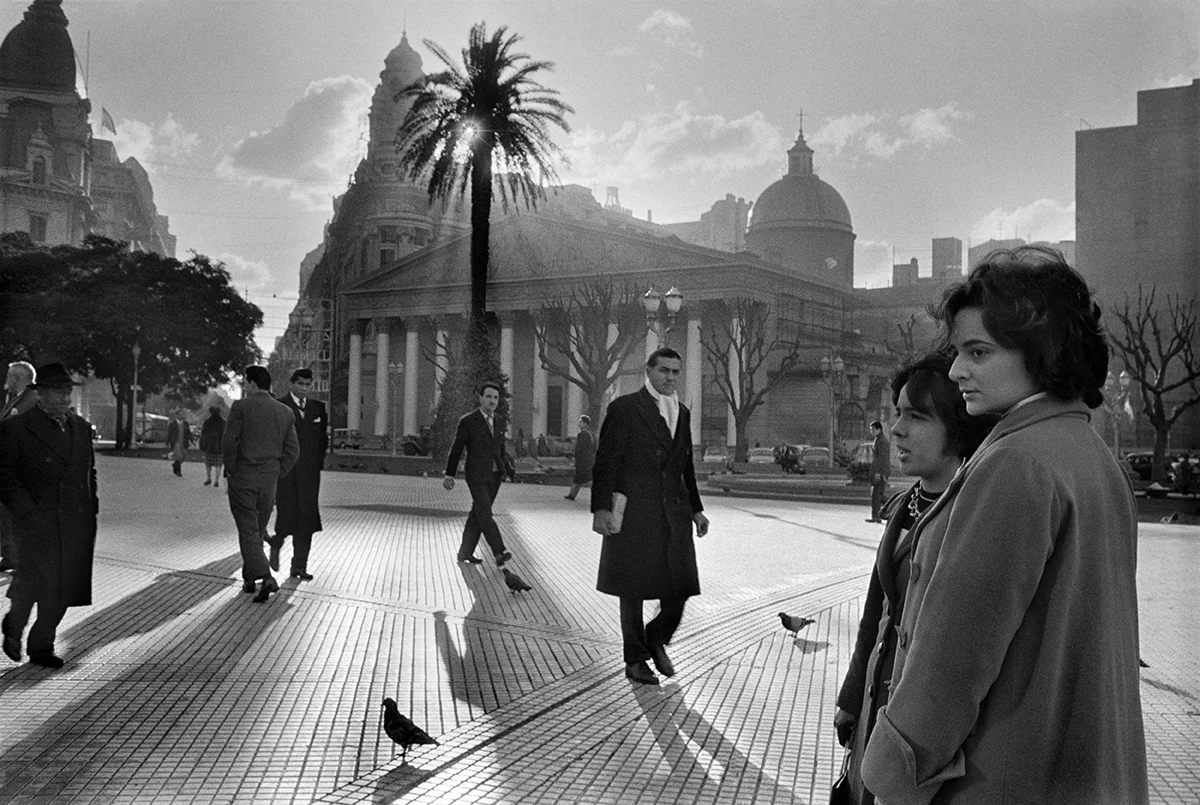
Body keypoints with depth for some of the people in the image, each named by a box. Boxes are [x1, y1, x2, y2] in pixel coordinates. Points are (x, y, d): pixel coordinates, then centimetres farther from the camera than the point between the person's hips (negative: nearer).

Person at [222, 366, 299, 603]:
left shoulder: (241, 407, -9)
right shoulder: (285, 412, 5)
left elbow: (229, 443, -13)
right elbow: (293, 451, 4)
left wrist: (230, 472, -1)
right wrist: (276, 475, 11)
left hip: (242, 478, -4)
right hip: (269, 481, 5)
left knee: (248, 531, -2)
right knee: (258, 530, 16)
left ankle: (266, 577, -17)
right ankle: (249, 578, 26)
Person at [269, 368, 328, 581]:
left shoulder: (318, 408, 12)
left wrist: (318, 463, 6)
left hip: (309, 472, 4)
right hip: (285, 472, -4)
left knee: (306, 518, 2)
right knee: (287, 514, -6)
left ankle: (299, 566, 10)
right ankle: (276, 545, 27)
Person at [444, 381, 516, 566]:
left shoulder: (500, 421, 11)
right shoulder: (468, 421, -7)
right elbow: (456, 449, -3)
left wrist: (508, 465, 6)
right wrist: (449, 475, -3)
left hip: (495, 475, 6)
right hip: (476, 475, -6)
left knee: (477, 514, 10)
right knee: (485, 514, -14)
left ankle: (465, 552, 18)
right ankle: (499, 553, -20)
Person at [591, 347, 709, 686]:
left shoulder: (682, 413, 15)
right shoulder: (624, 408, -4)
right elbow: (605, 461, -8)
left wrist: (696, 509, 19)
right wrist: (601, 508, -15)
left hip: (673, 514, 5)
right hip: (633, 514, -5)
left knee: (680, 587, 2)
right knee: (632, 589, 5)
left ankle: (657, 639, 29)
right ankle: (635, 659, 19)